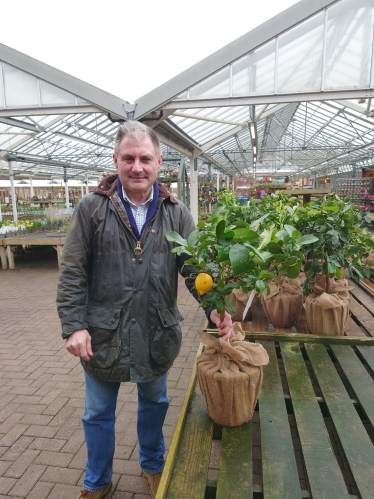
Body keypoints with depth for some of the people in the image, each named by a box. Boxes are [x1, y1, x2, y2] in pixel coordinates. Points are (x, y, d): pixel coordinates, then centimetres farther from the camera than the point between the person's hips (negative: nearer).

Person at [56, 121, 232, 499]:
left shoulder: (176, 213, -2)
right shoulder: (92, 208, -7)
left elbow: (195, 266, -5)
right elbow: (72, 273, -6)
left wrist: (214, 306, -21)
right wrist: (74, 325, -12)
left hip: (157, 334, 2)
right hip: (102, 335, -1)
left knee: (154, 403, 24)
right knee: (98, 413, 19)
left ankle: (153, 465, 53)